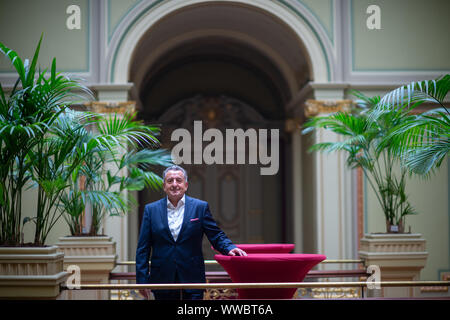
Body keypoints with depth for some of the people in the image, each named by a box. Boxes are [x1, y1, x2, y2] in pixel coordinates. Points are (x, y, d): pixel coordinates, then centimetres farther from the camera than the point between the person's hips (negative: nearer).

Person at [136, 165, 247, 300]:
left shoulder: (200, 207, 4)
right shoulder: (151, 209, 6)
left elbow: (217, 236, 5)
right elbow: (143, 248, 5)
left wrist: (230, 248, -16)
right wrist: (142, 279, -1)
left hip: (193, 281, -1)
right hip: (162, 281, 1)